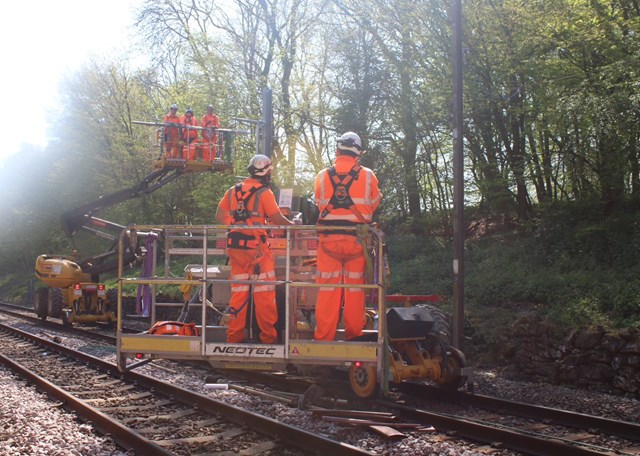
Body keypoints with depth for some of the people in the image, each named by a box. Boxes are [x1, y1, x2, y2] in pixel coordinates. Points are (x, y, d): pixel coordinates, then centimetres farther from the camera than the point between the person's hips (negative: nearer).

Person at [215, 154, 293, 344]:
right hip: (256, 247, -5)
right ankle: (268, 335, 5)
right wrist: (292, 225, 8)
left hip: (235, 247, 5)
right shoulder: (264, 193, -7)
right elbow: (277, 219, -8)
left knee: (238, 291, 12)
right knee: (264, 292, 2)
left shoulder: (233, 191, 9)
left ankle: (234, 335, 15)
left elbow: (219, 216, 7)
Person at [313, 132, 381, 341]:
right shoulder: (368, 176, -3)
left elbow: (319, 204, 10)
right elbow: (374, 204, 8)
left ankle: (323, 337, 7)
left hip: (328, 238, 1)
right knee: (355, 288, 8)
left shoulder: (322, 176, 0)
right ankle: (354, 336, 14)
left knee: (328, 289, 5)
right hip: (357, 239, 0)